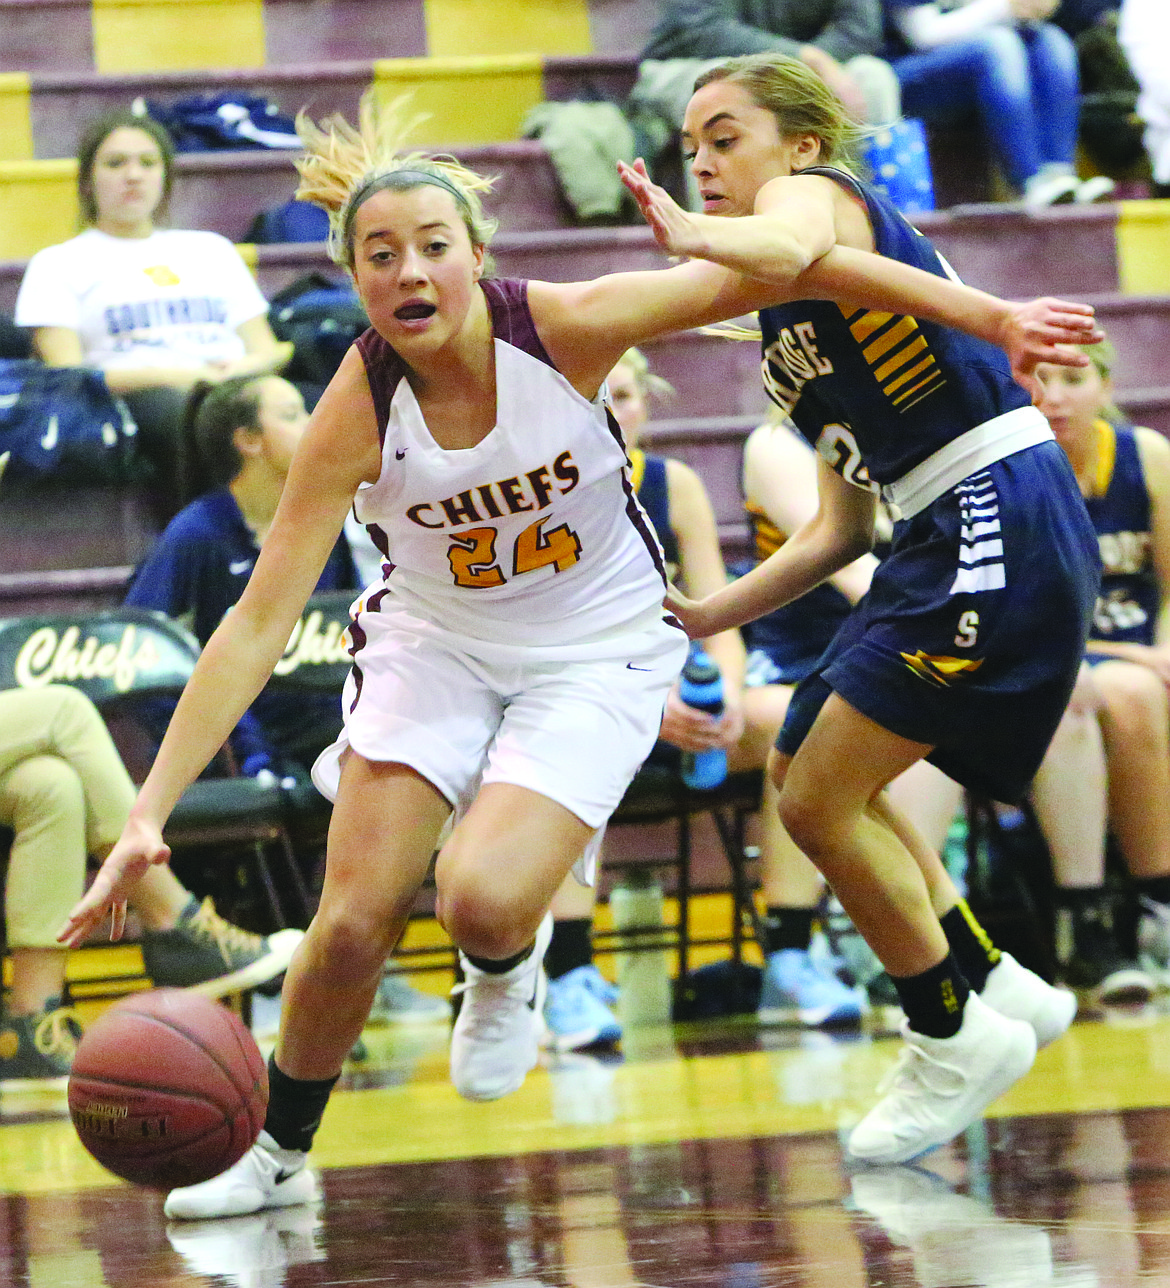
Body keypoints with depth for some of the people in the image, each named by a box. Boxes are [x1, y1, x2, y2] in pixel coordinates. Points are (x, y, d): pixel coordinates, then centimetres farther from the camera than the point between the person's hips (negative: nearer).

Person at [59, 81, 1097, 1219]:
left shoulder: (566, 326, -24)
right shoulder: (357, 412, -22)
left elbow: (791, 269, -17)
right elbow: (258, 623, -21)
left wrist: (990, 317, -17)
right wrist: (150, 811, -28)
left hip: (596, 655, -1)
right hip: (434, 644, 1)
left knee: (483, 902, -23)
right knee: (353, 921, -10)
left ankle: (506, 966, 16)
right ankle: (277, 1155, 15)